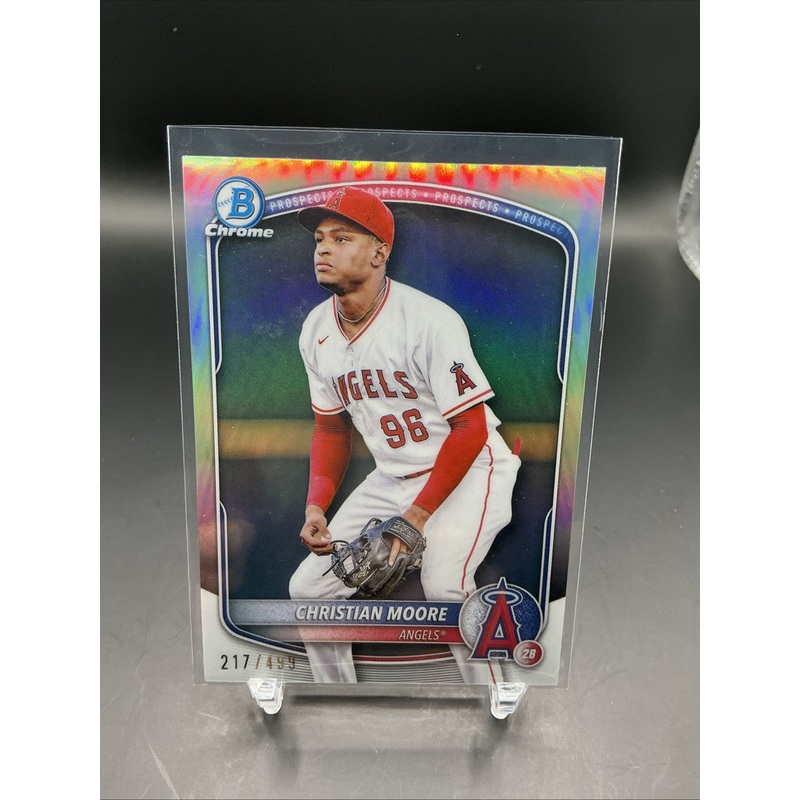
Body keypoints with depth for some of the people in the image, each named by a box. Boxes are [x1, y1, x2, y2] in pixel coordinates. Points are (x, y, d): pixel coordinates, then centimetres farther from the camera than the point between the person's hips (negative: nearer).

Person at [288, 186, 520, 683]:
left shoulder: (430, 320, -21)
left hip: (469, 469, -6)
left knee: (443, 582, -28)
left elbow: (469, 429, -18)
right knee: (309, 587, 4)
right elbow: (331, 430, 9)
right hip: (391, 478, 7)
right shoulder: (316, 331, 0)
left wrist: (418, 515, -21)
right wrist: (316, 507, -4)